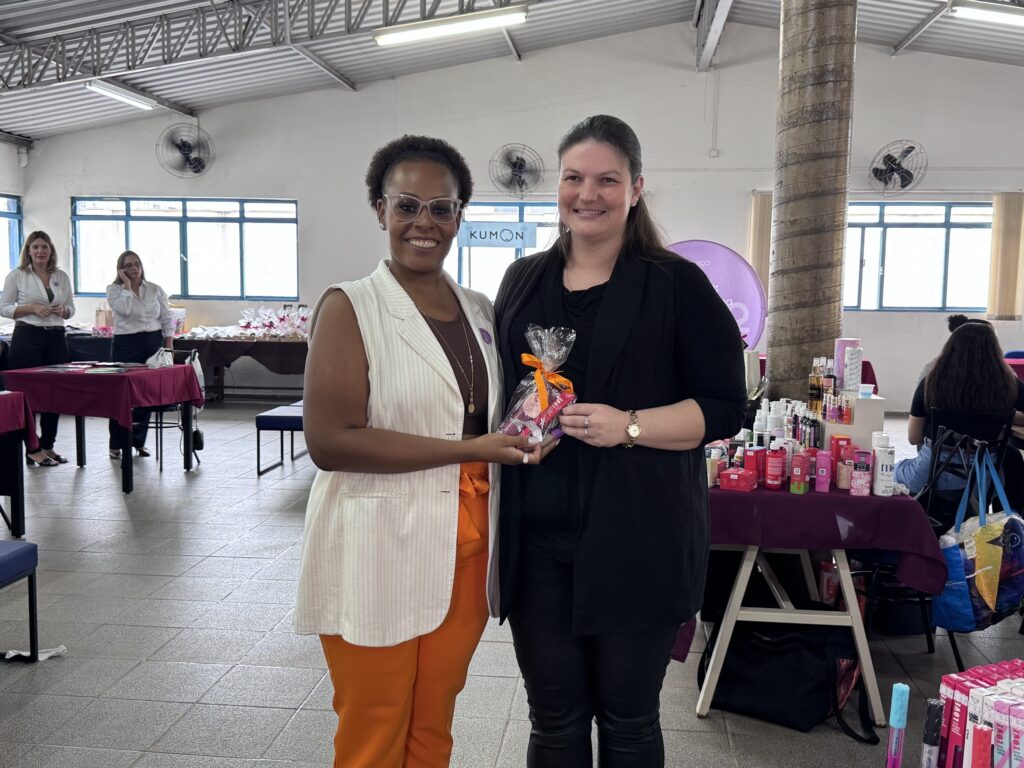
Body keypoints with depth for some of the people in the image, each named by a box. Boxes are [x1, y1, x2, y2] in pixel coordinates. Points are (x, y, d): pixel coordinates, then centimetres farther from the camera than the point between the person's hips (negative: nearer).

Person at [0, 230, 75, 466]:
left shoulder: (62, 276, 11)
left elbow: (71, 308, 16)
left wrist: (63, 310, -6)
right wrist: (32, 308, -14)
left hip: (56, 338, 4)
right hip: (27, 337, -4)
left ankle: (48, 445, 16)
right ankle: (33, 449, 4)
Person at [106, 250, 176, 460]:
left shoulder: (155, 290, 8)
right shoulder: (114, 289, 1)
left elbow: (167, 319, 9)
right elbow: (124, 309, -19)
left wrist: (169, 345, 1)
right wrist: (127, 285, -10)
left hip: (153, 342, 3)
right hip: (126, 344, -3)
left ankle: (139, 441, 17)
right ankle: (116, 445, 6)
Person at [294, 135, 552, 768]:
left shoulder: (480, 311, 9)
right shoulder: (349, 307, -9)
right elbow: (329, 441, -19)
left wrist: (527, 430, -1)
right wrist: (468, 449, -20)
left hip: (464, 550, 5)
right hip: (379, 553, -5)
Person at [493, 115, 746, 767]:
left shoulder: (677, 285, -3)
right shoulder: (524, 281, 10)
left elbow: (725, 408, -5)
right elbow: (496, 390, 20)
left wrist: (630, 427, -18)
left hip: (636, 541, -3)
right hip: (537, 537, 4)